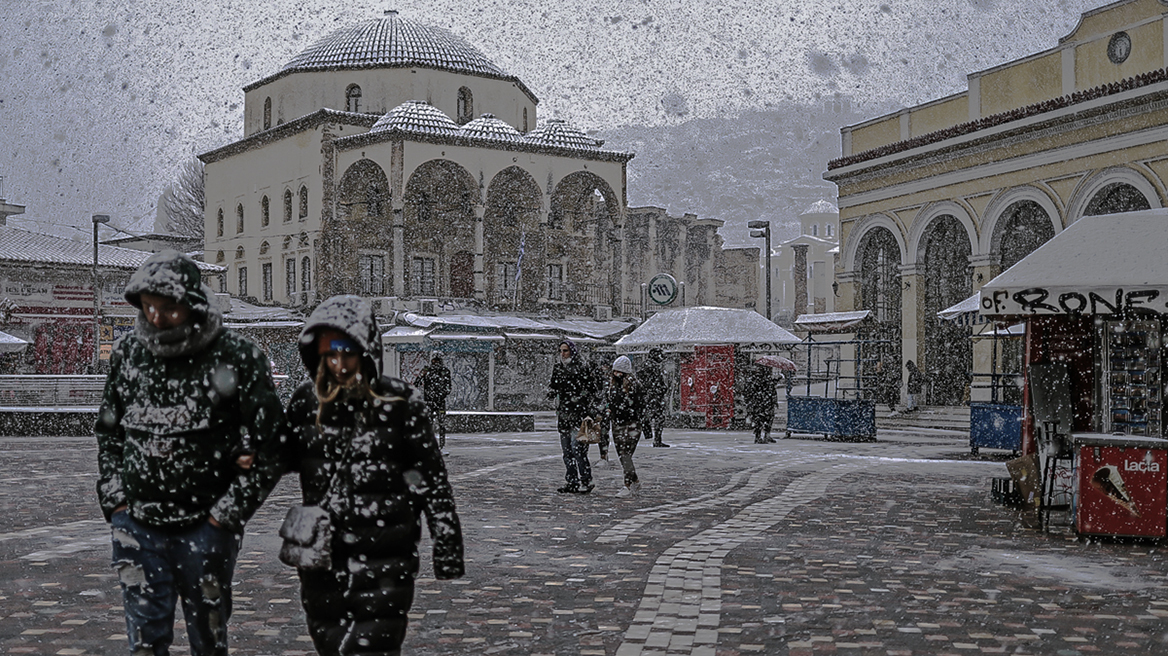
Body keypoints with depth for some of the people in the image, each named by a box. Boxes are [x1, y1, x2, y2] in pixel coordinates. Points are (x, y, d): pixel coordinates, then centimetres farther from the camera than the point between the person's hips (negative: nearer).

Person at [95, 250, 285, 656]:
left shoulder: (239, 359, -11)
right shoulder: (128, 354, 3)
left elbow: (270, 447, -8)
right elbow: (108, 432, 15)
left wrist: (226, 514, -9)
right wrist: (115, 500, 6)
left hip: (205, 527, -3)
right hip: (137, 525, 3)